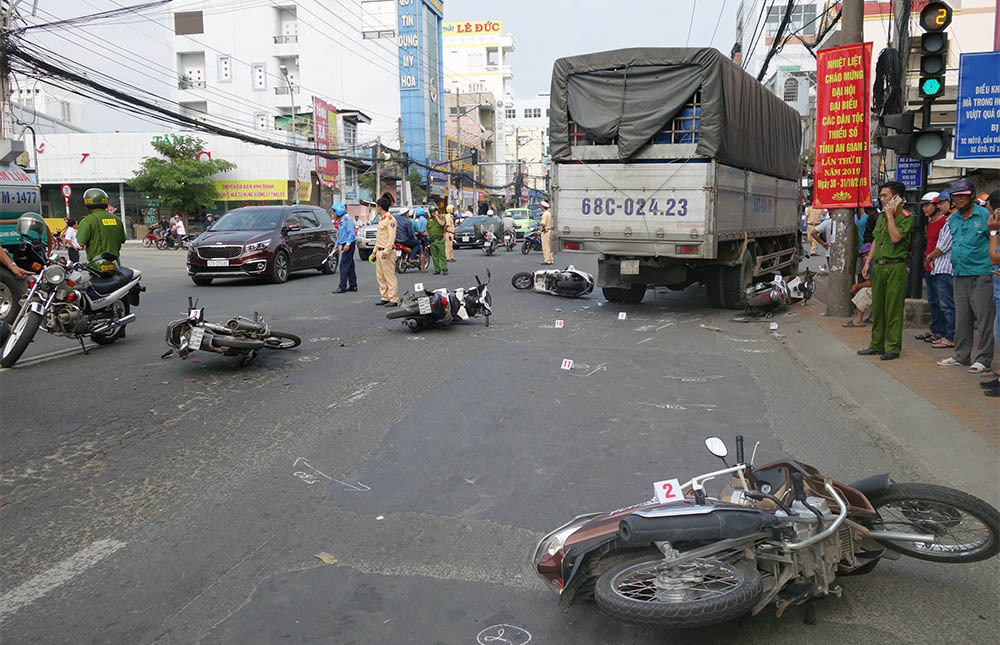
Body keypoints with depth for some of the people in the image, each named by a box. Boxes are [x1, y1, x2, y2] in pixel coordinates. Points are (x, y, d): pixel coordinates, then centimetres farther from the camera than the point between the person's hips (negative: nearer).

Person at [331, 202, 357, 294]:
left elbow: (351, 233, -19)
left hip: (348, 245, -10)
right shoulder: (340, 220, 18)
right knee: (350, 265, 11)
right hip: (344, 245, 10)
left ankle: (342, 287, -11)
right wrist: (337, 244, 19)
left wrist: (348, 244, -26)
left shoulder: (347, 219, -13)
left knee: (344, 265, -11)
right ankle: (353, 285, 15)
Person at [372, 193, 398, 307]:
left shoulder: (390, 219, -12)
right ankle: (384, 298, 17)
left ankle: (393, 299, -5)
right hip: (380, 251, 10)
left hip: (387, 252, -10)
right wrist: (375, 250, 21)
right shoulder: (381, 219, 18)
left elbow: (391, 237, -19)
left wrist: (386, 251, -25)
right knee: (380, 276, 10)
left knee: (389, 276, -8)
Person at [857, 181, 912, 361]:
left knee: (893, 308, -5)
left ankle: (893, 347, 1)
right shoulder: (881, 216, 17)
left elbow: (895, 237, -21)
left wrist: (890, 215, -14)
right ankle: (877, 344, 20)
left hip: (896, 267, -8)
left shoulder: (905, 216, -7)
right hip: (879, 265, 8)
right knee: (877, 307, 12)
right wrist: (868, 262, 15)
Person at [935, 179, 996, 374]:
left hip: (981, 276, -6)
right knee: (961, 319, 12)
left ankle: (983, 359, 4)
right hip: (959, 276, 6)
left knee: (985, 318, -2)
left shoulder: (985, 215, -7)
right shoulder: (952, 219, 13)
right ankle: (962, 356, 20)